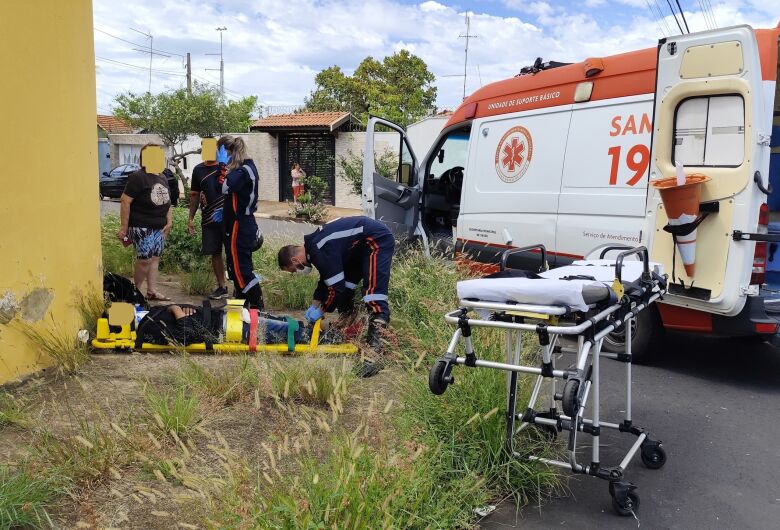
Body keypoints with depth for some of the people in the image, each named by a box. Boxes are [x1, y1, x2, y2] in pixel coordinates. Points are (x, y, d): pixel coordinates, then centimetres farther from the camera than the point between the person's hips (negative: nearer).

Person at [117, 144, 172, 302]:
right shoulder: (137, 178, -10)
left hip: (159, 228, 8)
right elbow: (125, 201, -13)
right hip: (141, 227, -8)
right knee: (144, 259, -8)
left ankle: (152, 291, 17)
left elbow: (167, 202, 24)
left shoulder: (162, 179, 15)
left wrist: (169, 221, 12)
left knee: (155, 259, 9)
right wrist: (123, 227, -14)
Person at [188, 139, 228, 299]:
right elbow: (194, 195, 16)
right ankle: (221, 287, 21)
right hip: (208, 219, 4)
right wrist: (190, 218, 12)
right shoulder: (198, 170, 11)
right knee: (215, 253, 9)